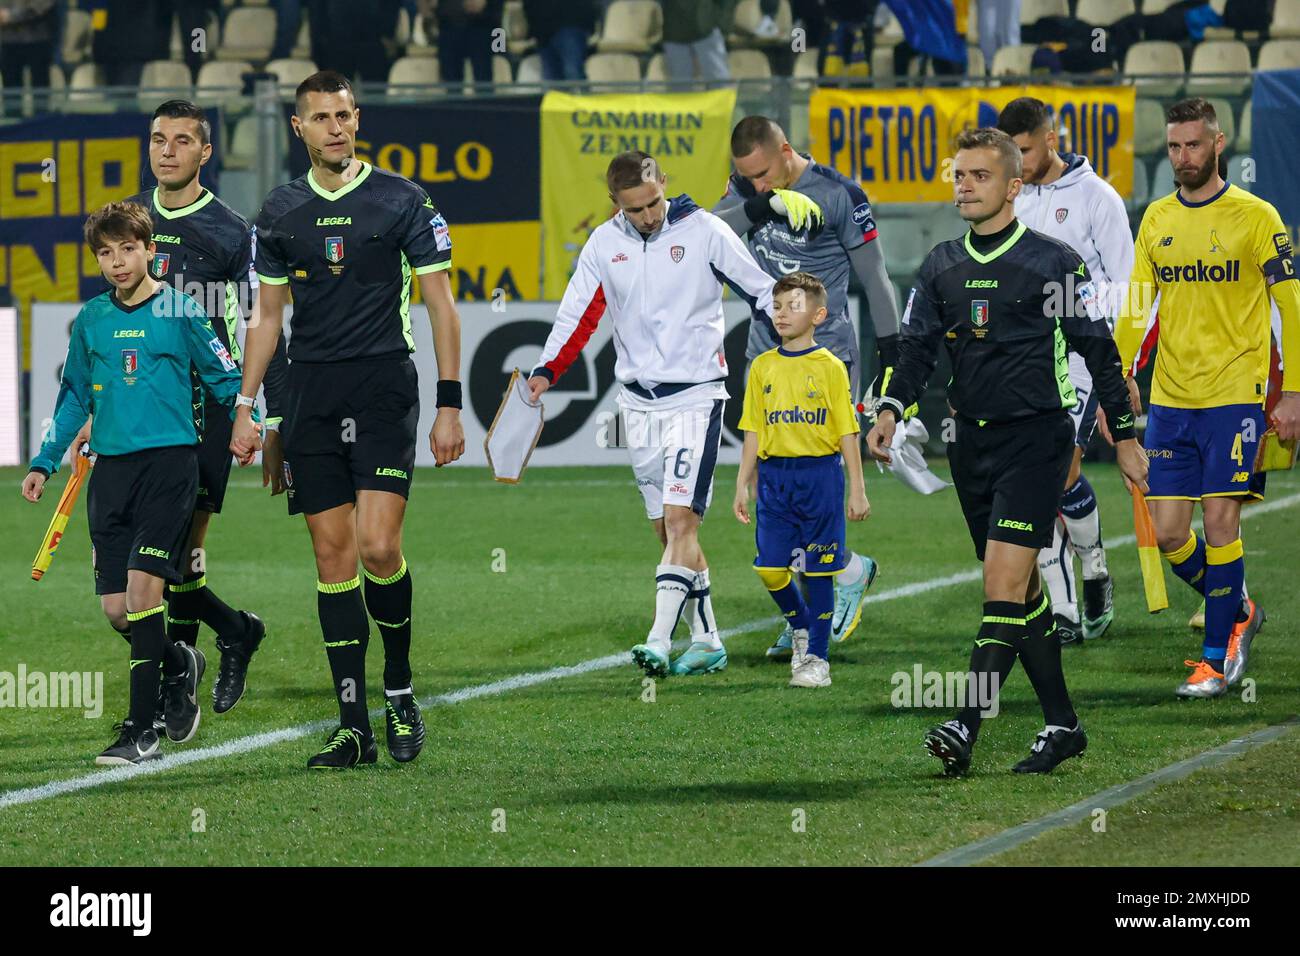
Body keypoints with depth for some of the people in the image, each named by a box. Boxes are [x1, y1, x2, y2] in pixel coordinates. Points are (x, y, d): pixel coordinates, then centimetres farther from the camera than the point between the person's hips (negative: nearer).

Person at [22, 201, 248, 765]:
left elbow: (224, 379, 5)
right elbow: (74, 397, 20)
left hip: (169, 459, -5)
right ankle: (178, 664, 31)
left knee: (142, 585, -15)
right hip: (110, 466, 5)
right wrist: (45, 463, 17)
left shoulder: (179, 311, -1)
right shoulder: (92, 319, 11)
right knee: (115, 607, 1)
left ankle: (142, 728, -10)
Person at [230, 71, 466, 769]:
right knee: (332, 554, 1)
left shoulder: (402, 201, -1)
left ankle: (400, 689, 7)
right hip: (310, 394, 3)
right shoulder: (280, 212, 9)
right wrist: (246, 410, 11)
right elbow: (267, 317, 16)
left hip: (384, 388, -3)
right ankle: (353, 724, 3)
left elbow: (440, 304, 1)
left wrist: (450, 405, -5)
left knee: (378, 548, -16)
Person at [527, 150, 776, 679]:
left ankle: (659, 640, -22)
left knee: (680, 519, -15)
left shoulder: (704, 230, -5)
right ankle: (706, 641, 14)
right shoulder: (604, 244, 5)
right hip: (637, 398, 4)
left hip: (695, 393, -4)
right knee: (668, 529, 6)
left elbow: (761, 289, 2)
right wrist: (546, 371, -6)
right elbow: (578, 315, 8)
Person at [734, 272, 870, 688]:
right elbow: (754, 432, 9)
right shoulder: (763, 366, 7)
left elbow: (847, 433, -1)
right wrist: (742, 487, 6)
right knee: (770, 569, 0)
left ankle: (816, 658, 8)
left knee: (818, 571, 0)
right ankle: (801, 627, 26)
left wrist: (857, 490, -3)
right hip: (774, 474, 3)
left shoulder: (829, 367, -3)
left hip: (820, 472, -3)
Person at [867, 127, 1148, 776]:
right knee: (1021, 593, 10)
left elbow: (1099, 351, 0)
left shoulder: (1053, 264, -5)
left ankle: (967, 728, -24)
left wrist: (1125, 438, 1)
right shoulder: (940, 267, 10)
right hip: (972, 443, 6)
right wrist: (891, 410, -9)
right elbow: (917, 346, 9)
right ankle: (1062, 725, 18)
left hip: (1035, 437, -6)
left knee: (1004, 583, -16)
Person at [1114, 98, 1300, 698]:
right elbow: (1136, 309, 15)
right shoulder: (1155, 220, 10)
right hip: (1169, 400, 5)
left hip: (1234, 395, -5)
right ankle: (1238, 613, 25)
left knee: (1220, 522, -7)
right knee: (1167, 531, 1)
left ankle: (1217, 660, 2)